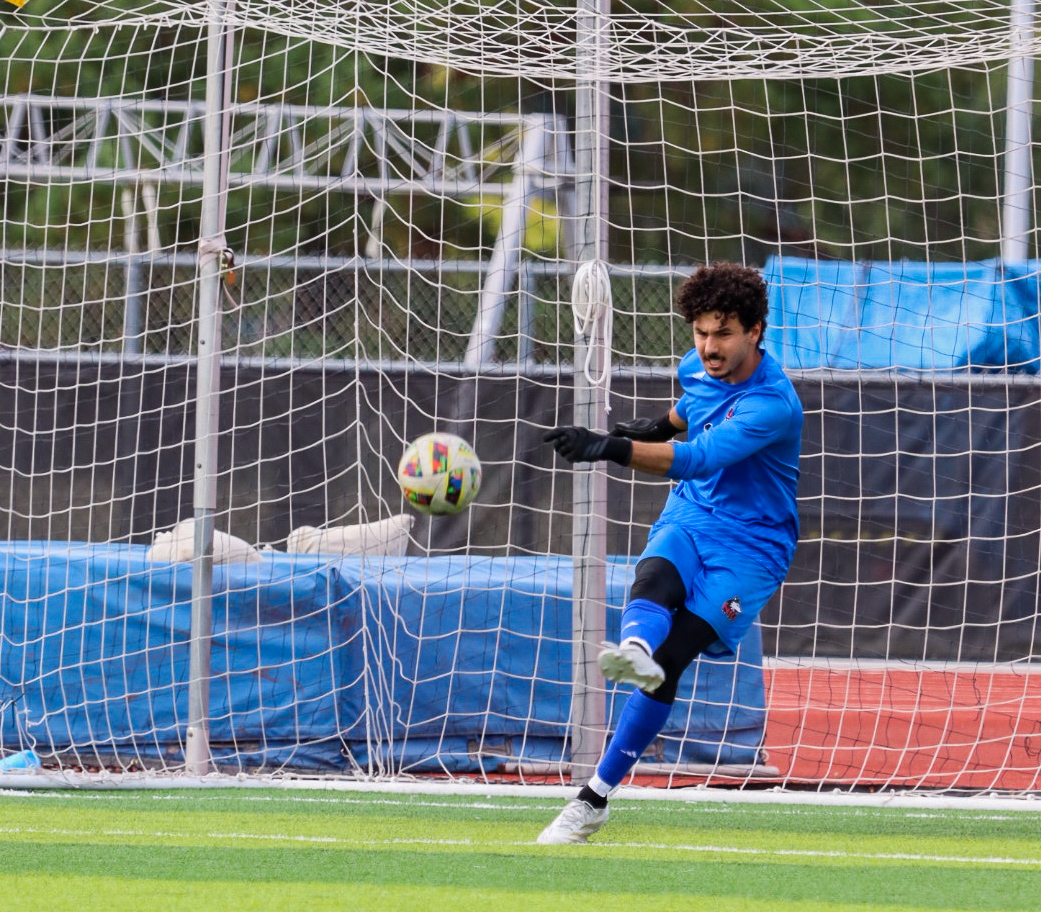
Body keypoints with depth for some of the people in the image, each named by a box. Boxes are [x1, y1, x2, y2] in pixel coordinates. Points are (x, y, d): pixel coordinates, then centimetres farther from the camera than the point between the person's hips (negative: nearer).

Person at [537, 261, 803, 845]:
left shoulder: (773, 405, -23)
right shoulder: (700, 367, 2)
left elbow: (700, 460, -35)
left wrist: (613, 448, -44)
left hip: (751, 546, -5)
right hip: (688, 519, 5)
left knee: (670, 660, -20)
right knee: (655, 577, -33)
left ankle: (596, 797, -17)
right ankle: (635, 649, -69)